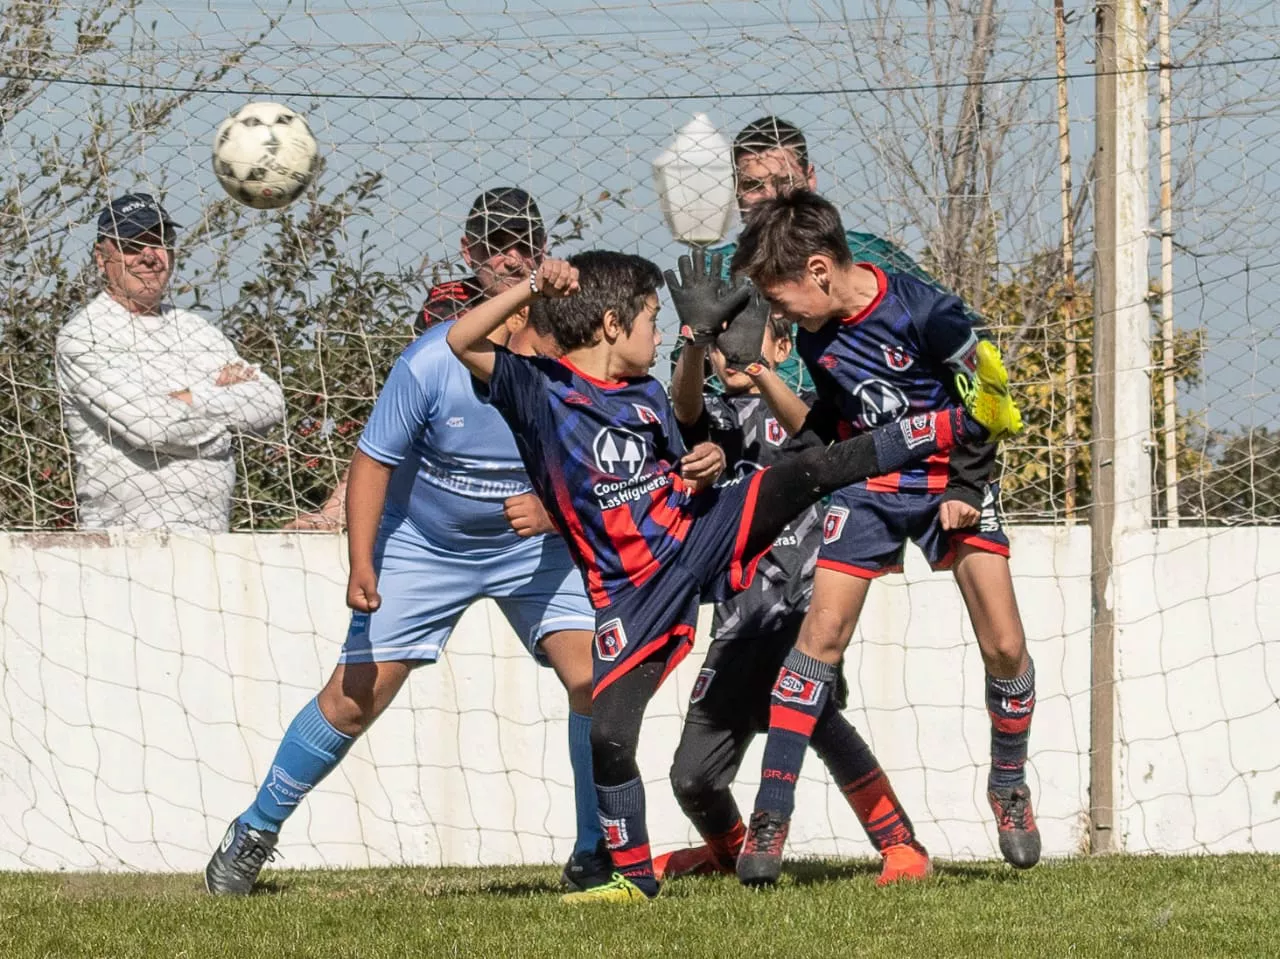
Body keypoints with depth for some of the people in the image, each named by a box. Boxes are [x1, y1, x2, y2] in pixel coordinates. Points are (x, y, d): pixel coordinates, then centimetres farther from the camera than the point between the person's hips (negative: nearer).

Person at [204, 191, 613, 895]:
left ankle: (595, 854, -2)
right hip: (421, 546, -1)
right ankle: (255, 833, 17)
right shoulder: (432, 363, -26)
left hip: (532, 547, 2)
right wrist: (361, 565, -24)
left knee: (595, 679, -16)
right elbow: (373, 462, -16)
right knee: (355, 696, -3)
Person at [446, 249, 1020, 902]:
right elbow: (463, 342, -18)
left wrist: (705, 465, 1)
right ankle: (632, 874, 5)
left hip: (700, 532, 4)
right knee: (607, 734, -11)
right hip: (633, 591, -4)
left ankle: (968, 421, -5)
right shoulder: (540, 389, -6)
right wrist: (533, 287, -27)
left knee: (813, 469, -10)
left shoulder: (647, 396, 12)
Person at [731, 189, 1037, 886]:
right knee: (821, 634, -11)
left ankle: (1009, 786, 16)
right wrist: (766, 387, -8)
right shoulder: (815, 337, -5)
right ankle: (771, 816, -9)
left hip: (951, 481, -3)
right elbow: (821, 431, 7)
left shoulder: (923, 311, -22)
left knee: (1004, 646, -11)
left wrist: (966, 487, -13)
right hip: (868, 488, 3)